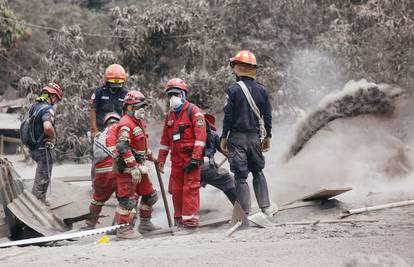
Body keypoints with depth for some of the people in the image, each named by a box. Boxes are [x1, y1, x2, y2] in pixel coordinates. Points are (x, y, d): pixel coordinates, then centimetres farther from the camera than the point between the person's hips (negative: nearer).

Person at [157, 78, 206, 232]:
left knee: (190, 189, -9)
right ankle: (179, 219, 19)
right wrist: (161, 160, 19)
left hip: (191, 157, -7)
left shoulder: (194, 112, -6)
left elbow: (200, 136, -13)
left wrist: (195, 158, -20)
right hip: (176, 158, 7)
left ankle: (190, 222, -8)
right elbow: (165, 140, 24)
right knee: (175, 190, 8)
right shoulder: (170, 116, 17)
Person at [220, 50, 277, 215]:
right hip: (255, 137, 4)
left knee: (240, 176, 0)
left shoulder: (233, 90, -10)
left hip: (237, 137, -4)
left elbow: (228, 116, -9)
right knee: (258, 172, 20)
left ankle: (245, 213, 0)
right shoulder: (261, 90, 2)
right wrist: (267, 136, 16)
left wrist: (224, 137, -1)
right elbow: (267, 115, 6)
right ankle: (265, 206, 19)